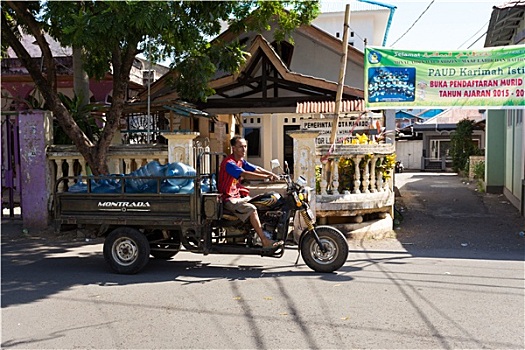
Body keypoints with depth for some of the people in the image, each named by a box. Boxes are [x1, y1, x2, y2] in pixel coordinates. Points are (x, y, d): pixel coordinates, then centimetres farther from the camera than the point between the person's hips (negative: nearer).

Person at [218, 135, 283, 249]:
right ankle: (265, 242, -28)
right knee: (251, 209, -27)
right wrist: (266, 177, -36)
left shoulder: (241, 161, 12)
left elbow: (256, 169, 5)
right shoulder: (229, 163, -18)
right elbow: (245, 174, -32)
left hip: (239, 196, 10)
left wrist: (272, 174, -13)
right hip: (229, 198, -10)